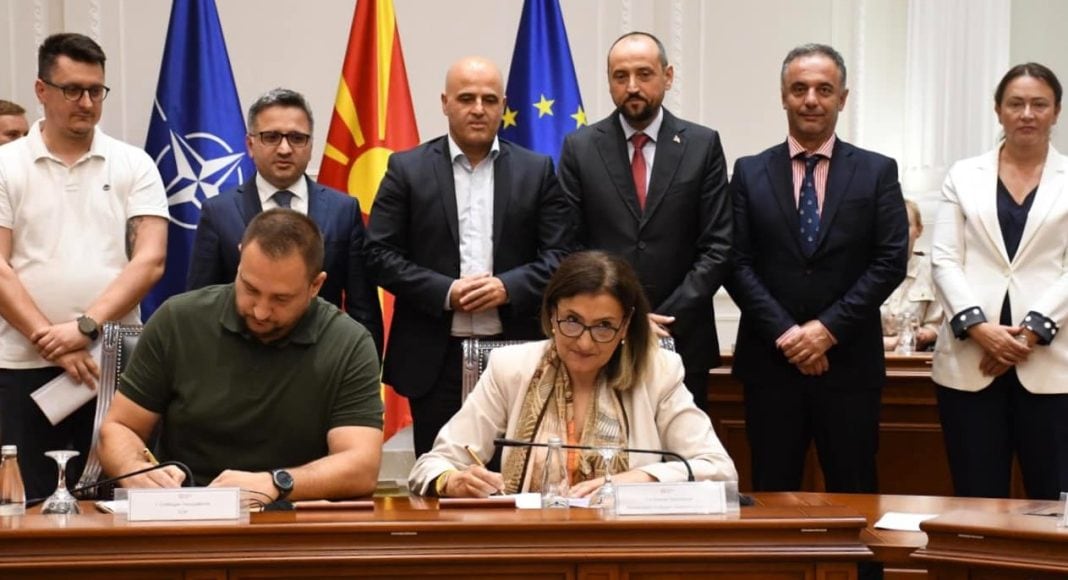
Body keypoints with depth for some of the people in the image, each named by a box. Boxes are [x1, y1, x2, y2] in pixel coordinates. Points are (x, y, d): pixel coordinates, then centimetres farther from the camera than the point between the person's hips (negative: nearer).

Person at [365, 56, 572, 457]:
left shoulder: (537, 171, 8)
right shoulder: (407, 169, 5)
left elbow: (559, 255, 3)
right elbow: (380, 255, 0)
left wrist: (508, 287, -13)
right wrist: (444, 291, -12)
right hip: (434, 359, -1)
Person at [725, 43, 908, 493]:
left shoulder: (877, 172, 5)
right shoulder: (750, 172, 7)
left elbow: (891, 260, -3)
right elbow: (738, 264, 0)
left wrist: (829, 329, -11)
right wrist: (785, 333, -11)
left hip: (849, 362, 0)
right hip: (770, 360, 1)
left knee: (851, 497, 5)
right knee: (772, 495, 6)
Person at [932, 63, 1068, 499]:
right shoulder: (964, 175, 11)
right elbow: (944, 260, 4)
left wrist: (1031, 331, -11)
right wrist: (978, 326, -10)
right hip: (970, 361, 1)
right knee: (976, 501, 3)